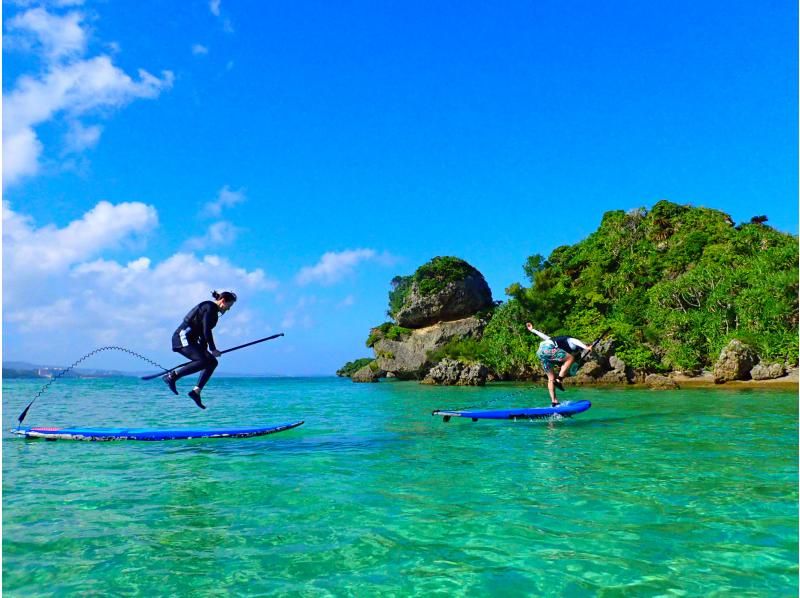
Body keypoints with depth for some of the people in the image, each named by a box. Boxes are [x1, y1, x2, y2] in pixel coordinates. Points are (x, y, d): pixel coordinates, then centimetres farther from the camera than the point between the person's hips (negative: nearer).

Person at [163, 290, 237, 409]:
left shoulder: (213, 312, 20)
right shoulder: (209, 307, -10)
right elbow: (206, 330, -19)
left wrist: (204, 351, 16)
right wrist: (213, 349, -18)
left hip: (190, 341, 10)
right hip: (183, 338, -10)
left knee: (212, 362, 2)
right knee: (204, 361, -26)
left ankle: (196, 391, -1)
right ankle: (171, 376, -21)